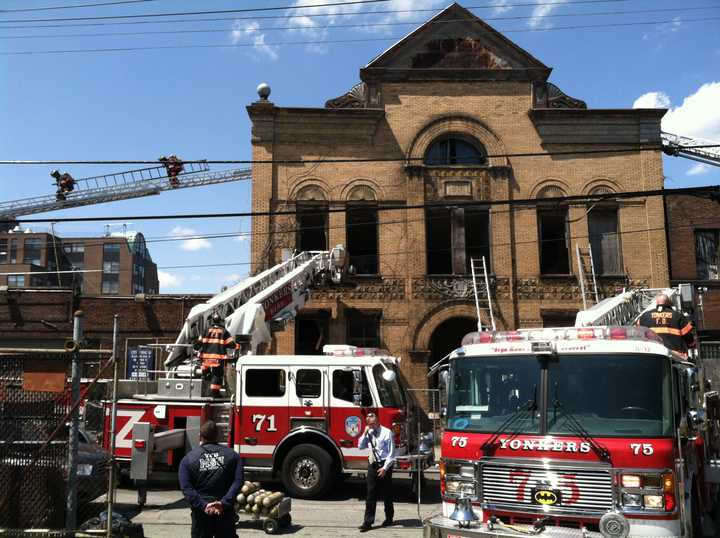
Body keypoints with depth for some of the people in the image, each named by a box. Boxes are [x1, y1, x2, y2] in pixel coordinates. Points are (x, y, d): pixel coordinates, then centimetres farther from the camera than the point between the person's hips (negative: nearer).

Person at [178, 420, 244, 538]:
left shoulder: (188, 458, 1)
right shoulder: (232, 455, 3)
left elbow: (186, 488, -10)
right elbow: (238, 482, -10)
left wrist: (203, 506, -14)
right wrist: (224, 503, -15)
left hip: (201, 512, -1)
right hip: (225, 511, 1)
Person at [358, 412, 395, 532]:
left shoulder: (386, 432, -10)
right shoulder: (369, 433, 8)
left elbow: (391, 453, -10)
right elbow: (360, 446, 13)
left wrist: (385, 468, -15)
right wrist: (365, 434, -1)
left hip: (384, 465, -5)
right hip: (372, 465, 5)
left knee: (386, 493, 9)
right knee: (370, 495, 3)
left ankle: (389, 518, 24)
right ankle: (368, 521, 4)